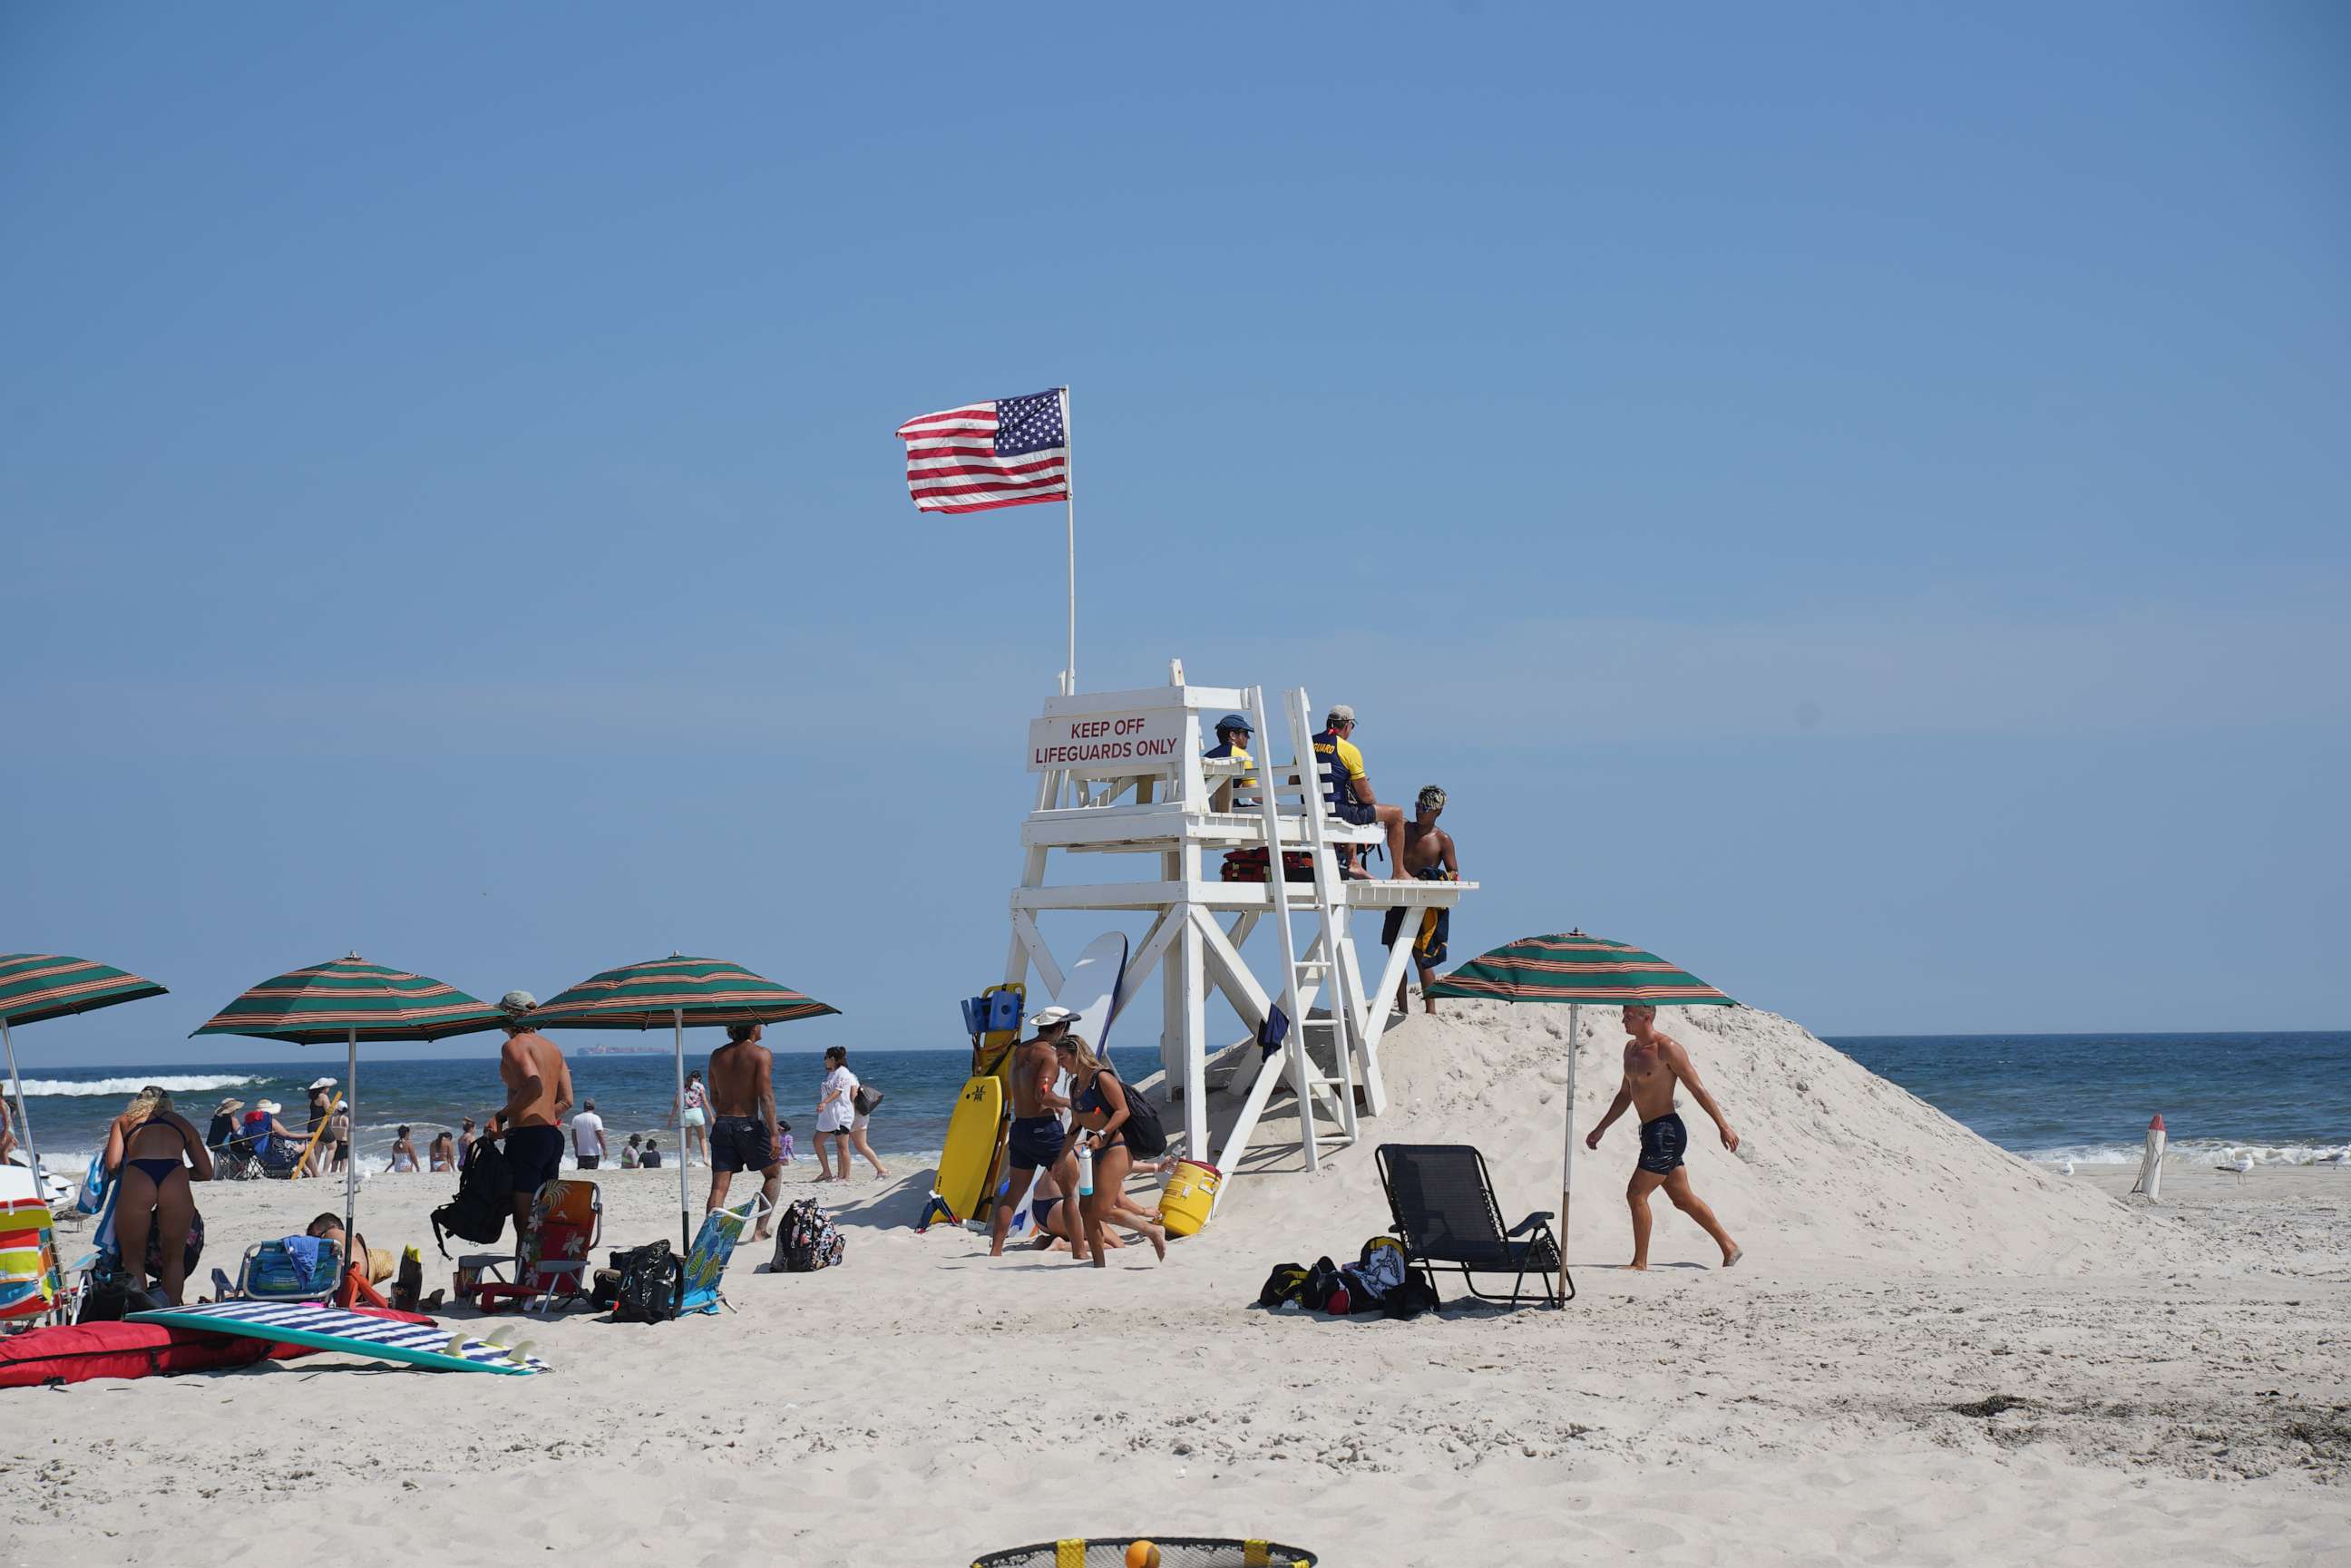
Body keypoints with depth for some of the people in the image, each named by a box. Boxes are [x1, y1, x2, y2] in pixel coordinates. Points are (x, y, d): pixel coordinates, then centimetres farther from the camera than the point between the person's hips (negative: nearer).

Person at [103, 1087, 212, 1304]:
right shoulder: (183, 1123, 32)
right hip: (175, 1180, 1)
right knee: (174, 1259, 15)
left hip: (136, 1180, -1)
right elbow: (206, 1172, 28)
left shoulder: (123, 1120, 29)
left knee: (133, 1260, 11)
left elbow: (112, 1164, 13)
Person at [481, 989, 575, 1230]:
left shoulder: (514, 1045, -6)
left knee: (524, 1221, -9)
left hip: (527, 1137, -8)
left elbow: (534, 1087, -21)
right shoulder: (553, 1048, 18)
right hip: (554, 1136, 8)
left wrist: (501, 1116, -14)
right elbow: (566, 1100, 15)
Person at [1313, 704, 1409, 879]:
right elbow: (1365, 796, -9)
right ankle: (1398, 873, 14)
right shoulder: (1349, 750, -10)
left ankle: (1353, 863, 32)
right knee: (1397, 813, 10)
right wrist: (1376, 803, 15)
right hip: (1339, 812, -7)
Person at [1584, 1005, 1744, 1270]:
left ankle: (1640, 1263, -4)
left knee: (1636, 1194, -11)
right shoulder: (1631, 1048, 13)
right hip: (1651, 1131, 9)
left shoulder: (1667, 1048, -14)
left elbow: (1698, 1089, -13)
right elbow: (1625, 1095, 25)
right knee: (1683, 1199, 14)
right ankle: (1730, 1248, 23)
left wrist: (1723, 1126, -13)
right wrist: (1600, 1129, 24)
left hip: (1666, 1132, -9)